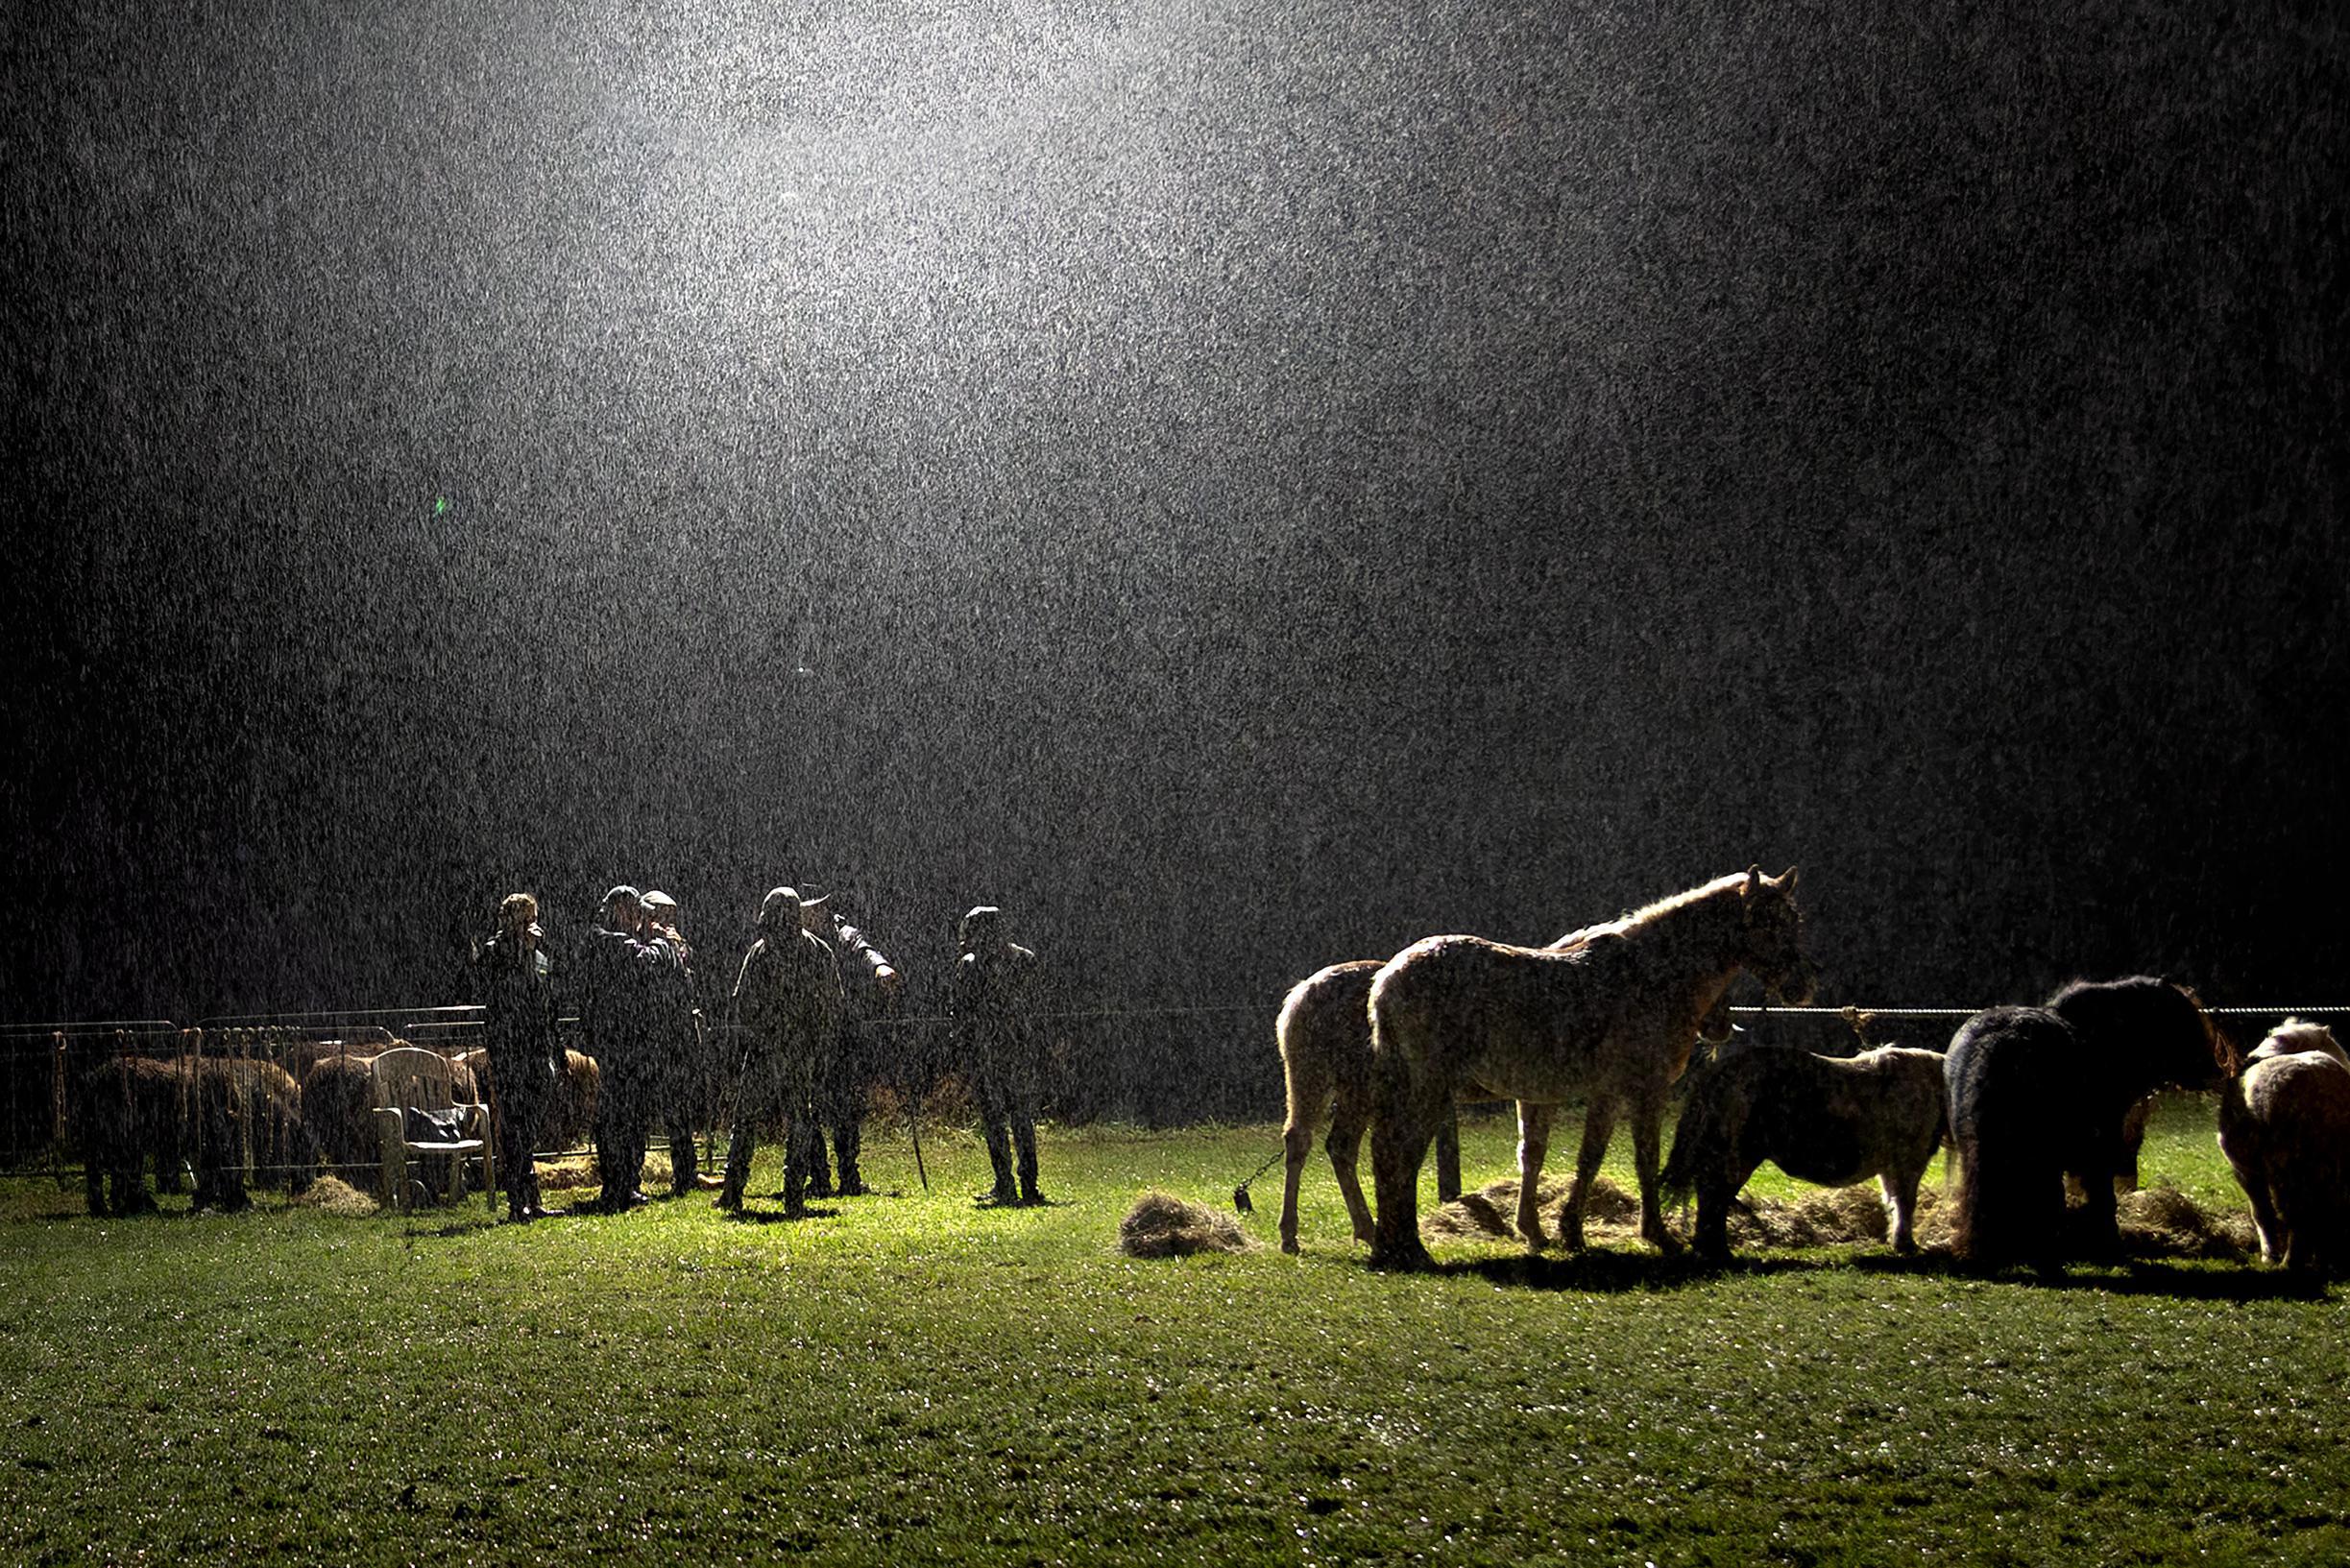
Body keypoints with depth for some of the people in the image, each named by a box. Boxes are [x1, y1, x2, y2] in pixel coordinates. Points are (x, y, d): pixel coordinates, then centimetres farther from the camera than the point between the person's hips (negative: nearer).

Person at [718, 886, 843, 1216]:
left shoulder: (761, 952, -8)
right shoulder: (820, 951, 3)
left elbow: (743, 1003, -6)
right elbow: (834, 1003, 7)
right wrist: (821, 1045, 14)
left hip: (766, 1049, -3)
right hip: (807, 1050, 3)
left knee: (747, 1118, 8)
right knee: (798, 1121, 6)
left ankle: (733, 1192, 9)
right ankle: (794, 1198, 2)